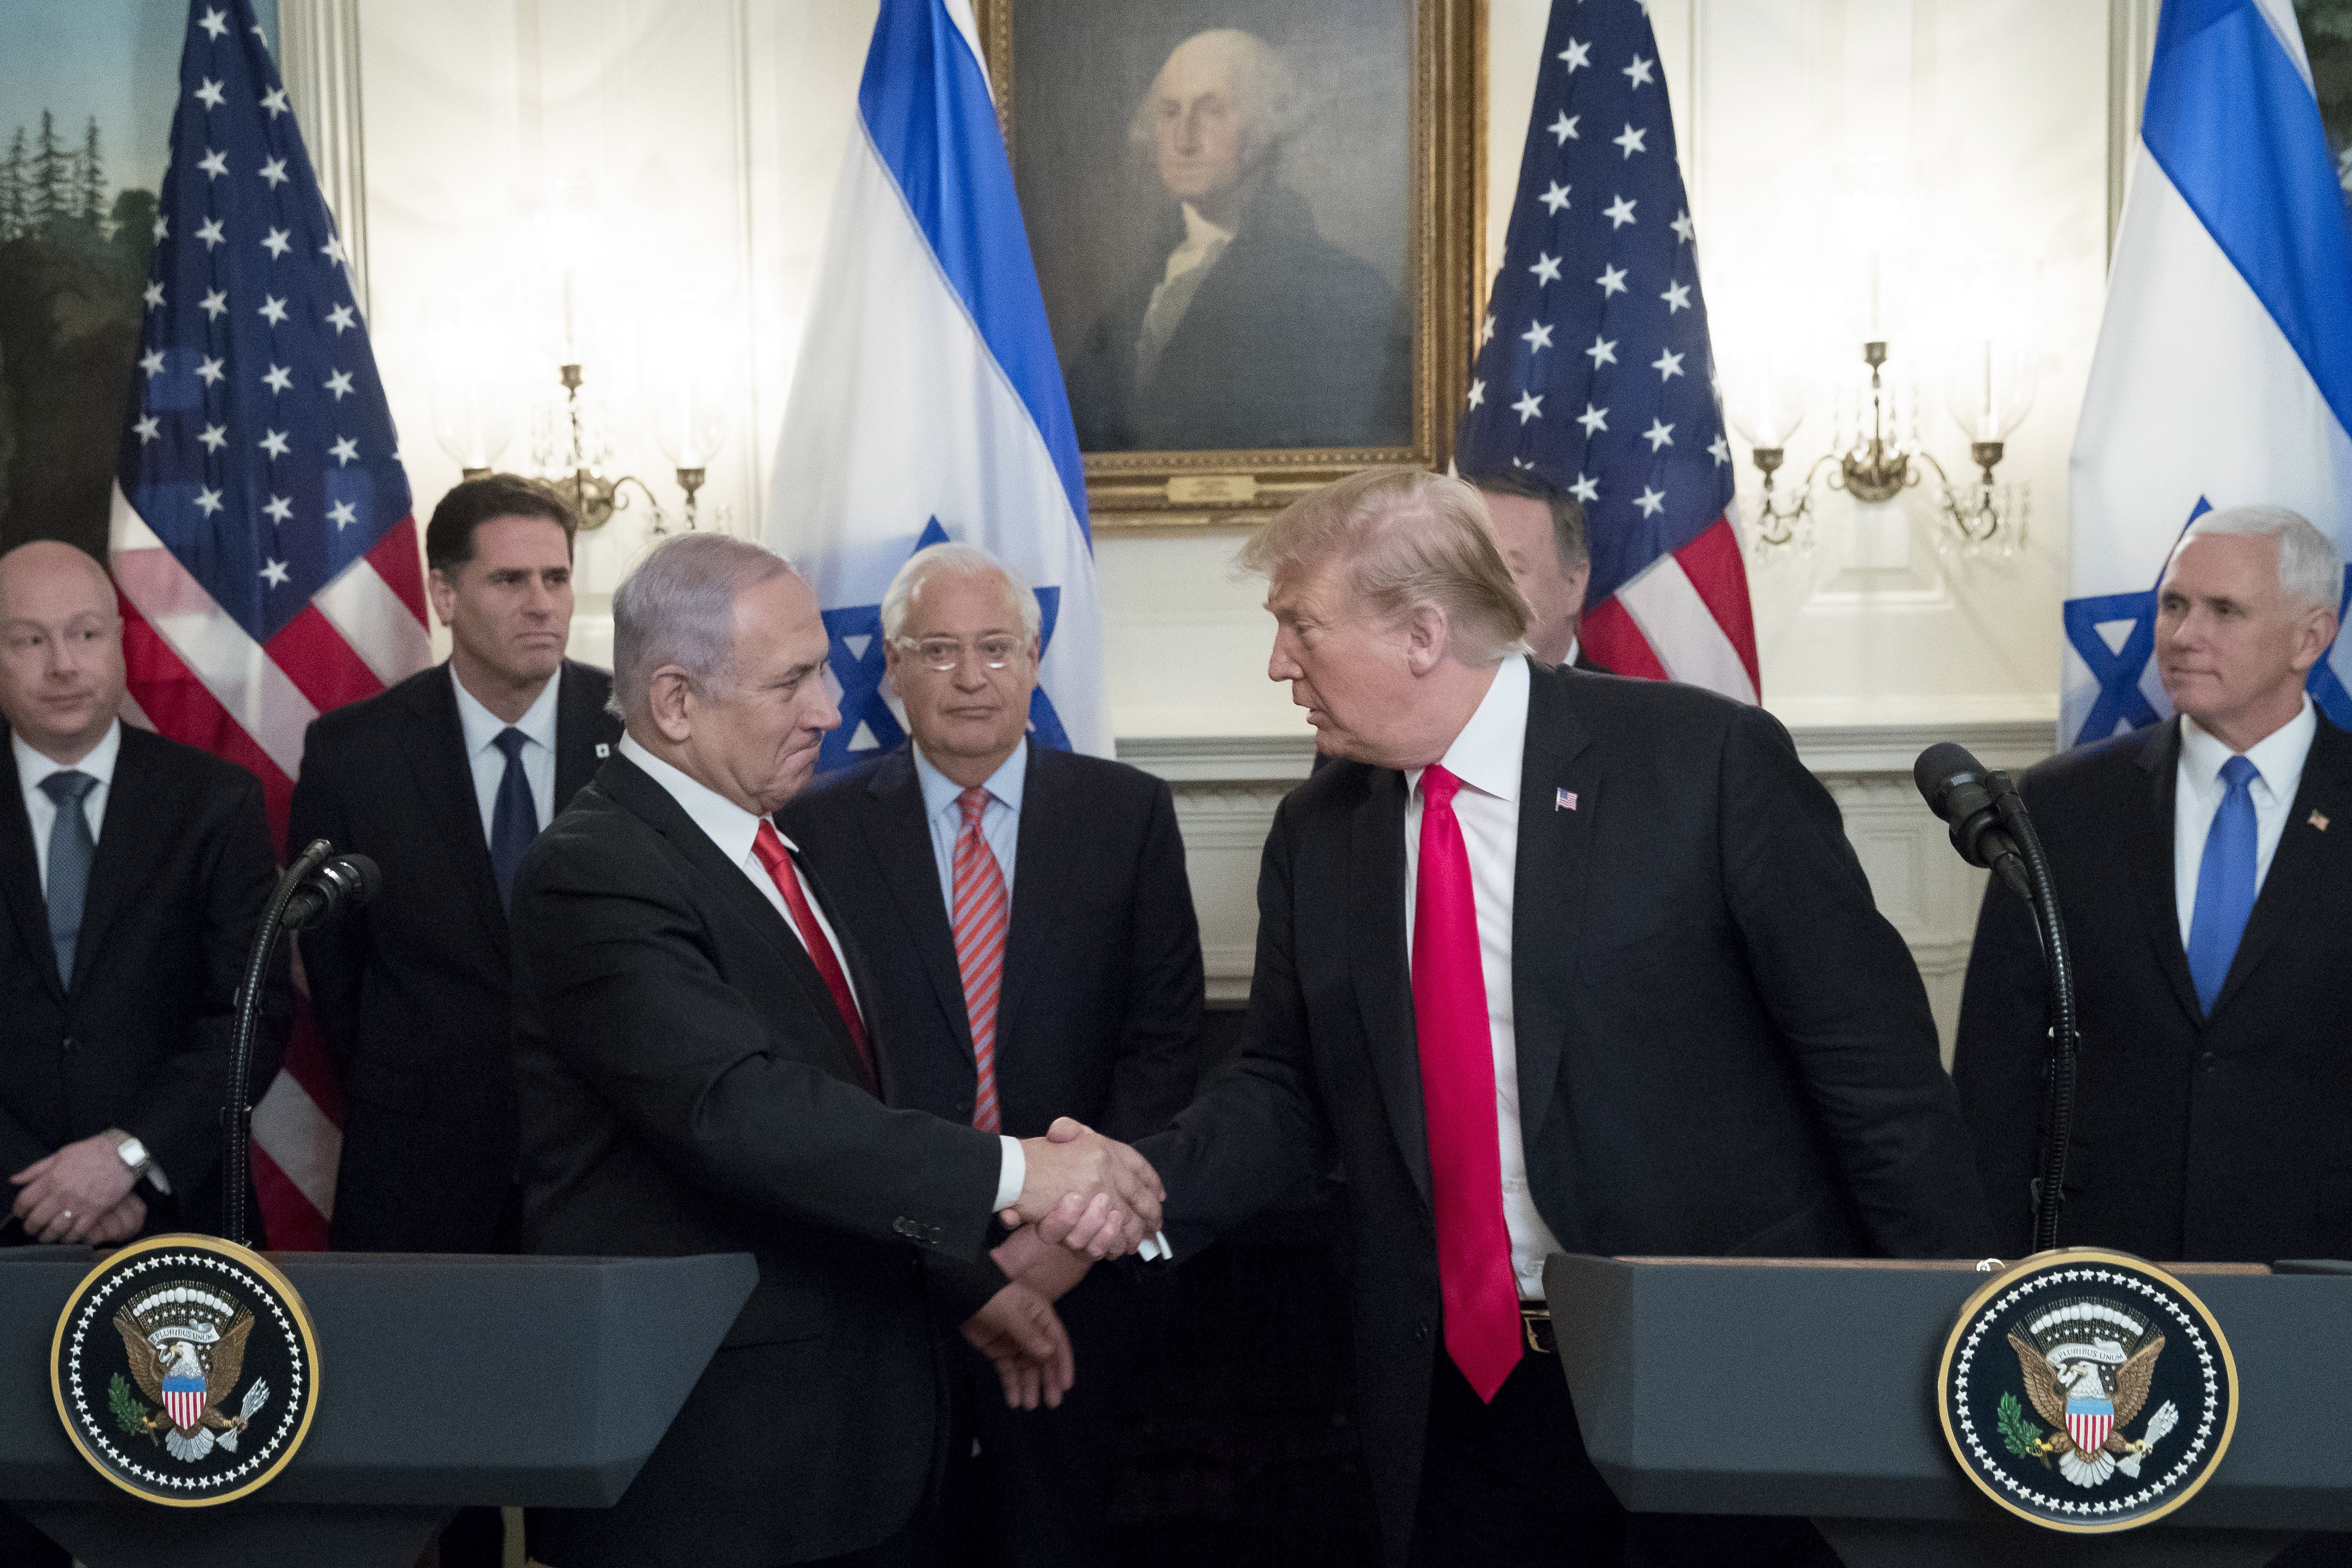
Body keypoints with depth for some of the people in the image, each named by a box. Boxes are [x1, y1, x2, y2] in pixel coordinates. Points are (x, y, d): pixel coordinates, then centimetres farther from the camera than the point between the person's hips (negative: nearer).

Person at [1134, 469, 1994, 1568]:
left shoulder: (1710, 761, -9)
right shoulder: (1315, 835, 6)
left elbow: (1871, 1054, -8)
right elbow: (1286, 1087, 11)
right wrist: (1147, 1188, -8)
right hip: (1462, 1394, 4)